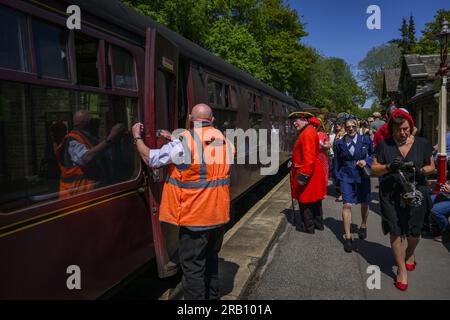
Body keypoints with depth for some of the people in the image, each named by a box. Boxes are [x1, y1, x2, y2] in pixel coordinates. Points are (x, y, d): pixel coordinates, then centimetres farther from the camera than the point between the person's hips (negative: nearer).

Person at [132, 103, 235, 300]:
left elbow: (151, 159, -7)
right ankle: (212, 295, 38)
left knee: (193, 266, 5)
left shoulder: (184, 141, -16)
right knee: (211, 258, 24)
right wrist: (174, 140, 21)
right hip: (219, 215, 7)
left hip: (194, 217, -7)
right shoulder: (224, 141, 3)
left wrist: (137, 138, 9)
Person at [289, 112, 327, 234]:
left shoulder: (307, 133, -20)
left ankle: (308, 227, 14)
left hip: (307, 173, -10)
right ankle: (318, 223, 31)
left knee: (305, 201, 3)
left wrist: (303, 175, -27)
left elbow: (308, 157, -27)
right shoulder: (310, 130, 12)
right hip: (314, 172, 10)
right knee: (315, 200, 19)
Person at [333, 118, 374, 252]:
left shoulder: (365, 140, -2)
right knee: (347, 205, -11)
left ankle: (363, 226, 46)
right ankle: (348, 237, -4)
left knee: (364, 203, 17)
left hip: (363, 175, 1)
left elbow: (374, 154, 6)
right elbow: (337, 162, 7)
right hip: (346, 176, -1)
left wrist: (366, 161, -13)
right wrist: (337, 178, 5)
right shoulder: (340, 143, 0)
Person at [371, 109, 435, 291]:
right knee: (395, 232, 2)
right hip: (391, 195, -1)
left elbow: (431, 166, 8)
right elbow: (374, 168, 1)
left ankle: (410, 254, 45)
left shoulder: (422, 144, 2)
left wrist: (420, 170, -14)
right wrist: (389, 167, -18)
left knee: (413, 232, 10)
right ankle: (402, 269, 20)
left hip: (416, 194, 1)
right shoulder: (384, 145, 0)